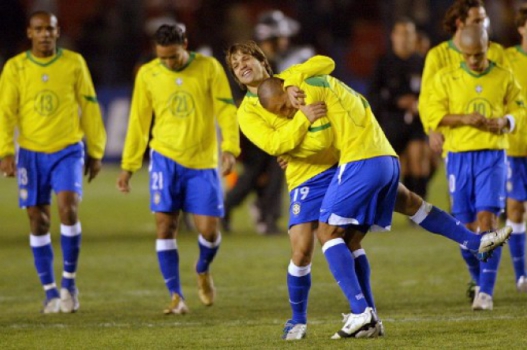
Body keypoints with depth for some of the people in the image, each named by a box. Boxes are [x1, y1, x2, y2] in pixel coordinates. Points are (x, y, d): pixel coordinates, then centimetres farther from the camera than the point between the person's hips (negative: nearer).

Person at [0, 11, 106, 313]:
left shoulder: (74, 63, 2)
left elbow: (89, 109, 8)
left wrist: (95, 152, 9)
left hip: (68, 150, -1)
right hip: (32, 152, 1)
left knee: (69, 208, -19)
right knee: (39, 221, 2)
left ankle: (69, 282, -5)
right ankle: (50, 292, 11)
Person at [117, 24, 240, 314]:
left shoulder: (210, 69, -2)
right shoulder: (147, 75, 2)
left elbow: (226, 111, -4)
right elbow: (138, 122, 9)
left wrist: (230, 148, -19)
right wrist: (128, 166, 8)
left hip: (203, 162, -1)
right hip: (165, 159, 1)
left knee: (208, 228, -5)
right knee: (165, 225, -7)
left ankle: (203, 271, 29)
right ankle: (176, 296, 1)